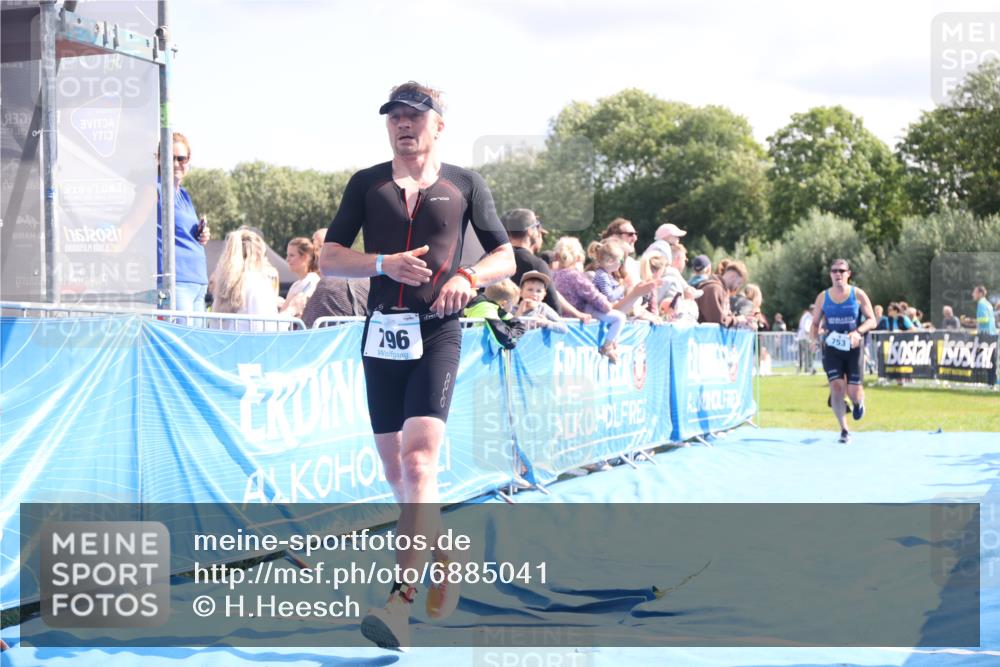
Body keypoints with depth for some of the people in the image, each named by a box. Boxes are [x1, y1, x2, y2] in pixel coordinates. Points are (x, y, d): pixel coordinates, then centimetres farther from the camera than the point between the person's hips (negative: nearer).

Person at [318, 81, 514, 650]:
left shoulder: (466, 185, 7)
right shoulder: (366, 184, 11)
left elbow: (506, 258, 8)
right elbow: (329, 258, 7)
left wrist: (468, 276, -13)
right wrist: (384, 263, -11)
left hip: (438, 334, -4)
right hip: (382, 333, 4)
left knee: (419, 459, -19)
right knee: (395, 468, 10)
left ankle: (402, 600, -24)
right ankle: (444, 555, 33)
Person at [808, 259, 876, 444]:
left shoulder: (858, 295, -3)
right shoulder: (823, 297, 2)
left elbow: (871, 320, -3)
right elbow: (815, 322, 10)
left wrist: (858, 332, -22)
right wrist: (813, 335, -11)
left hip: (853, 347, -1)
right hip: (831, 347, 1)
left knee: (853, 391, -2)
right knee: (836, 387, -13)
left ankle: (858, 402, 38)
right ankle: (844, 430, -3)